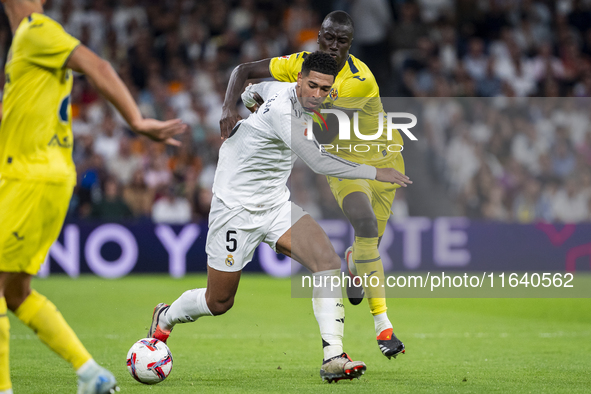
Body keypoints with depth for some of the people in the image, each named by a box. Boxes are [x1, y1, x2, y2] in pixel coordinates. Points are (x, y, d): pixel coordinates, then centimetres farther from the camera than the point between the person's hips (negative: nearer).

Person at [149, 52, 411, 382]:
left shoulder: (302, 107, 0)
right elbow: (319, 162, -36)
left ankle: (333, 357, -21)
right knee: (219, 303, 6)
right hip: (236, 210, -8)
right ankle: (166, 317, 40)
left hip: (277, 205, 8)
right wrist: (376, 173, -34)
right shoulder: (281, 111, -28)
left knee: (328, 261, -18)